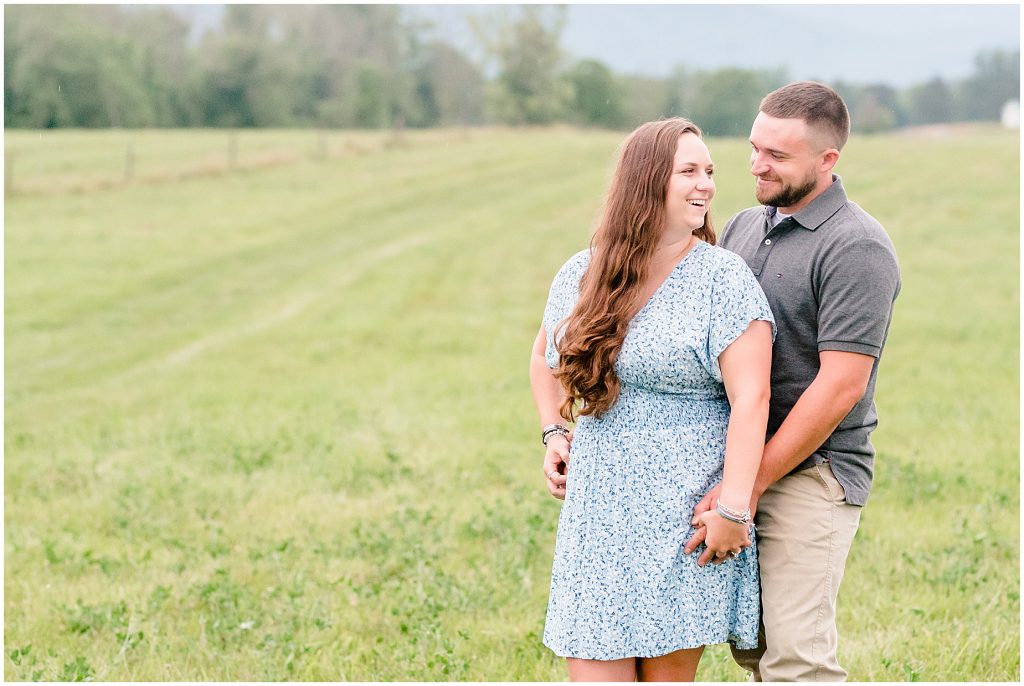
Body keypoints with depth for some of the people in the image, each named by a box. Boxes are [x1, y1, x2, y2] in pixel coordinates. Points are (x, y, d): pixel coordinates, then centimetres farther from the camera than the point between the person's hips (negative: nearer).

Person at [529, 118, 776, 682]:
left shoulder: (722, 278, -6)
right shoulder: (580, 275, 7)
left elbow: (750, 398, -13)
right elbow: (544, 355, 27)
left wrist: (733, 507, -20)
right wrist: (554, 433, 13)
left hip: (687, 514, -4)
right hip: (598, 509, 4)